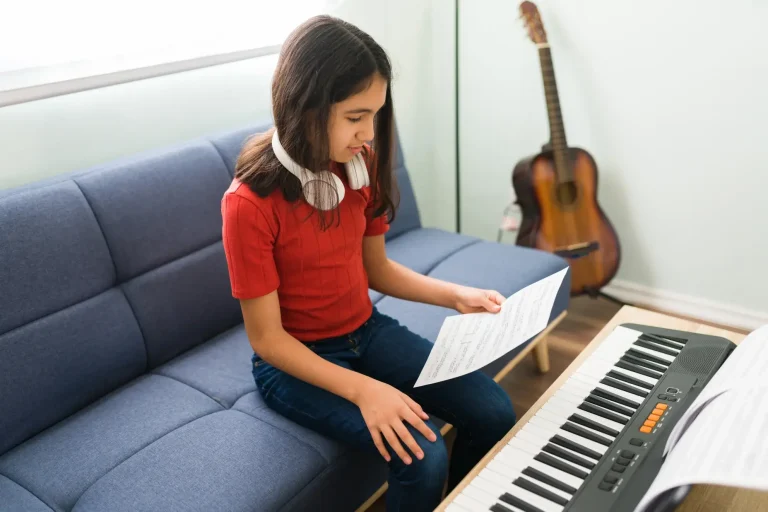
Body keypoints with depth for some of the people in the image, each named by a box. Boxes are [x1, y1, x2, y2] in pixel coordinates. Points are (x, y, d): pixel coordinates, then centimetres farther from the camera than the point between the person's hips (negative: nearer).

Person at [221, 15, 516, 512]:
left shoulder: (361, 166, -6)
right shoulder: (249, 204, -24)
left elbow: (375, 267, 7)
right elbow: (267, 338, -19)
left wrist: (455, 294, -6)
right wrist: (362, 389, -30)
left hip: (368, 330, 6)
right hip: (296, 361, -5)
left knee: (494, 413, -4)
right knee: (422, 454, -23)